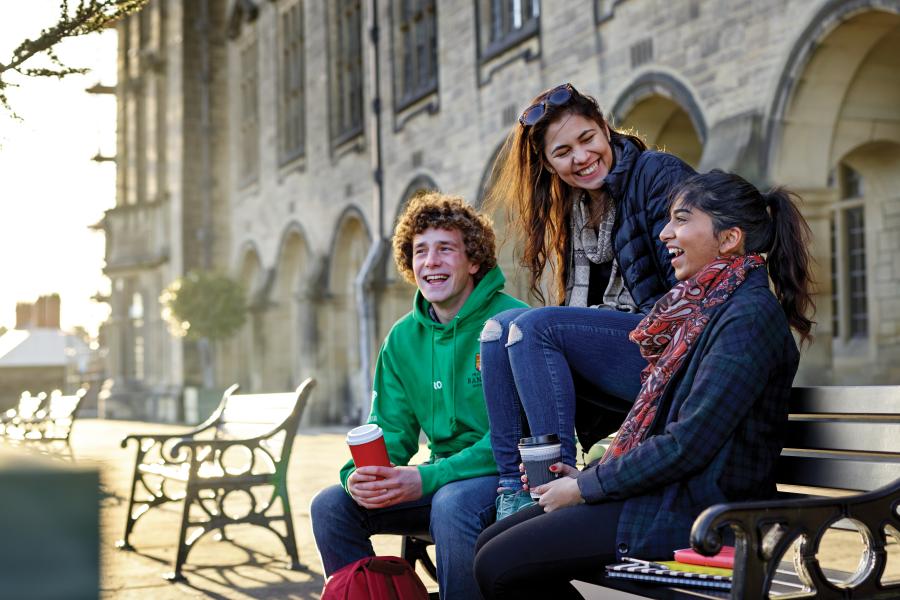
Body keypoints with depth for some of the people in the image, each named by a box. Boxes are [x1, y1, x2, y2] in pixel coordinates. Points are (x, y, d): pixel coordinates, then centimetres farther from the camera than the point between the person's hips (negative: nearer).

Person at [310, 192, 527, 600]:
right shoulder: (403, 338, 8)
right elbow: (392, 431, 7)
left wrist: (426, 479, -28)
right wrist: (360, 475, -17)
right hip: (443, 477, 6)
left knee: (452, 503, -36)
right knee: (332, 505, -10)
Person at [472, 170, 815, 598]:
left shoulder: (749, 316, -15)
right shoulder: (705, 308, 16)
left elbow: (688, 444, -21)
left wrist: (586, 487, -12)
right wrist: (589, 475, 6)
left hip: (694, 510, -9)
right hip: (669, 492, 9)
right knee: (489, 544, 4)